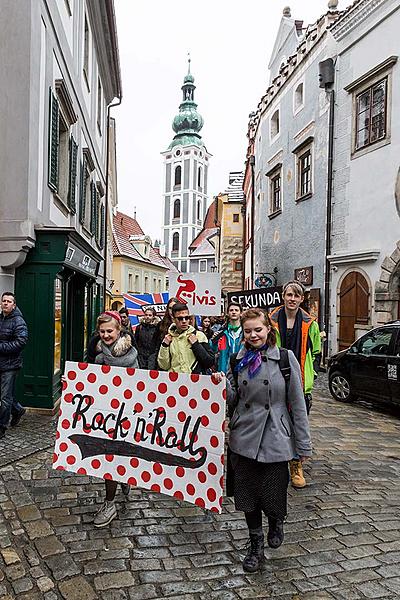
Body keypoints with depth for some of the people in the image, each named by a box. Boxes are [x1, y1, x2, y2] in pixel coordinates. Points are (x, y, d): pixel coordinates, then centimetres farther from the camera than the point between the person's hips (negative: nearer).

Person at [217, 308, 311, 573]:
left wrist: (303, 444, -3)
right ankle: (256, 546, 34)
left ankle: (276, 521, 41)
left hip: (275, 439, -3)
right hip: (244, 438, 3)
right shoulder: (238, 360, 5)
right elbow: (233, 400, 9)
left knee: (274, 496, 4)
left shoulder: (286, 358, -6)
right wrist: (223, 384, -12)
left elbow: (298, 403, -4)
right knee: (247, 494, 11)